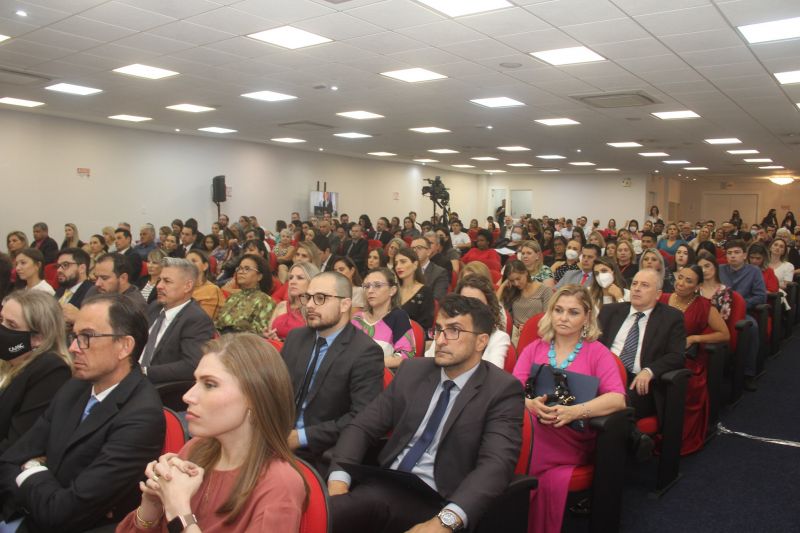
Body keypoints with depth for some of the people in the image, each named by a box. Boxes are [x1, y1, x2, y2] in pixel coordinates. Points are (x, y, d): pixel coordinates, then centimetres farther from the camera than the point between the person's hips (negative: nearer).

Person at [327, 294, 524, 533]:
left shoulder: (502, 390, -5)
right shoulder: (412, 370, 10)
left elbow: (496, 464, -18)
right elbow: (361, 427, 7)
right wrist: (338, 481, -12)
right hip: (384, 483, 4)